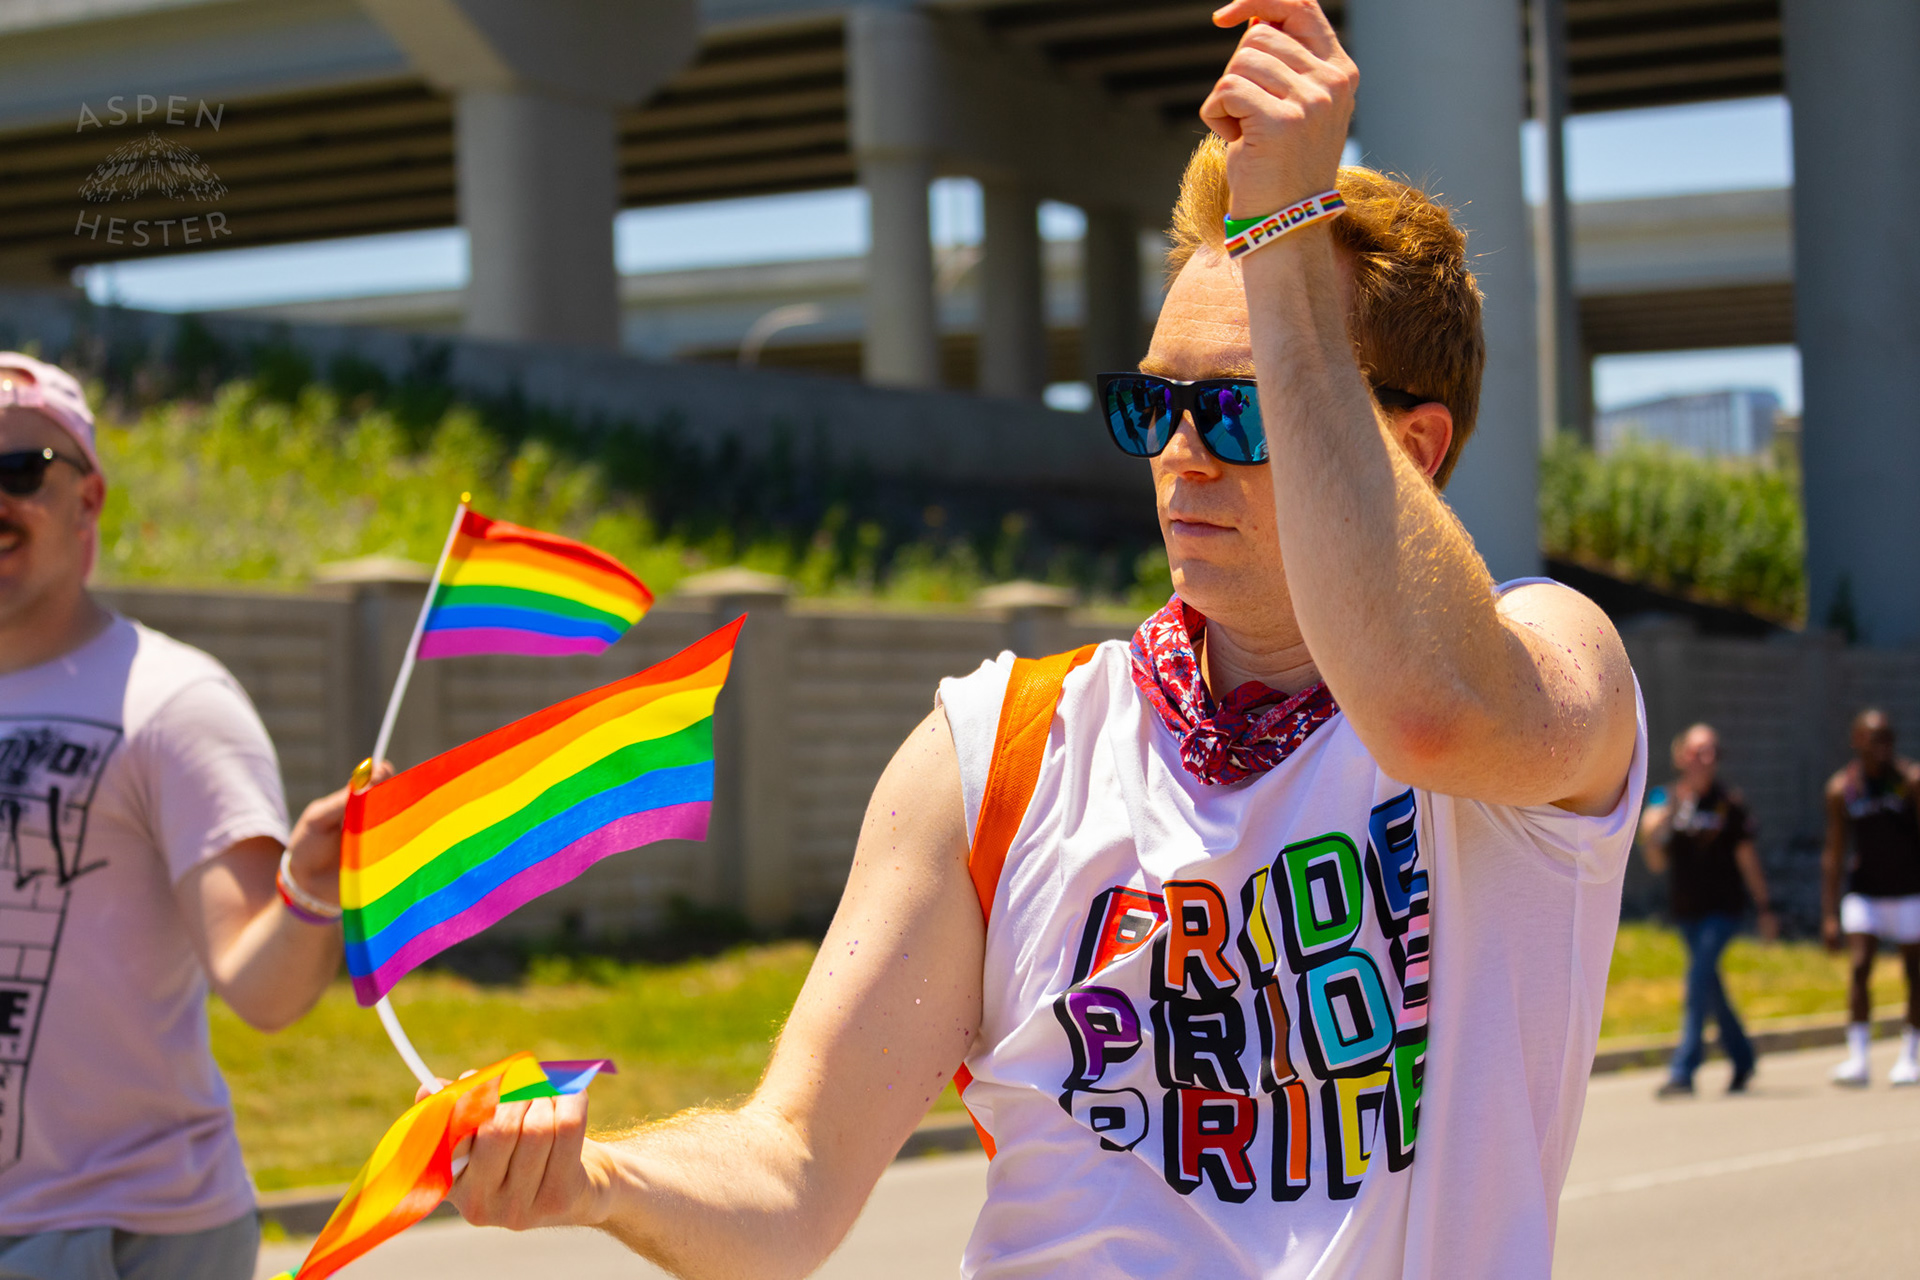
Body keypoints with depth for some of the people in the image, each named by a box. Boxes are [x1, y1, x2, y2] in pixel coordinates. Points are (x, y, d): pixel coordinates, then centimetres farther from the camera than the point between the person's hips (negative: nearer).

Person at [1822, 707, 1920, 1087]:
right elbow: (1834, 854, 1)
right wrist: (1829, 915, -3)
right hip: (1864, 892, 1)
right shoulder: (1841, 788, -3)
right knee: (1858, 967, -11)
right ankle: (1857, 1058, -11)